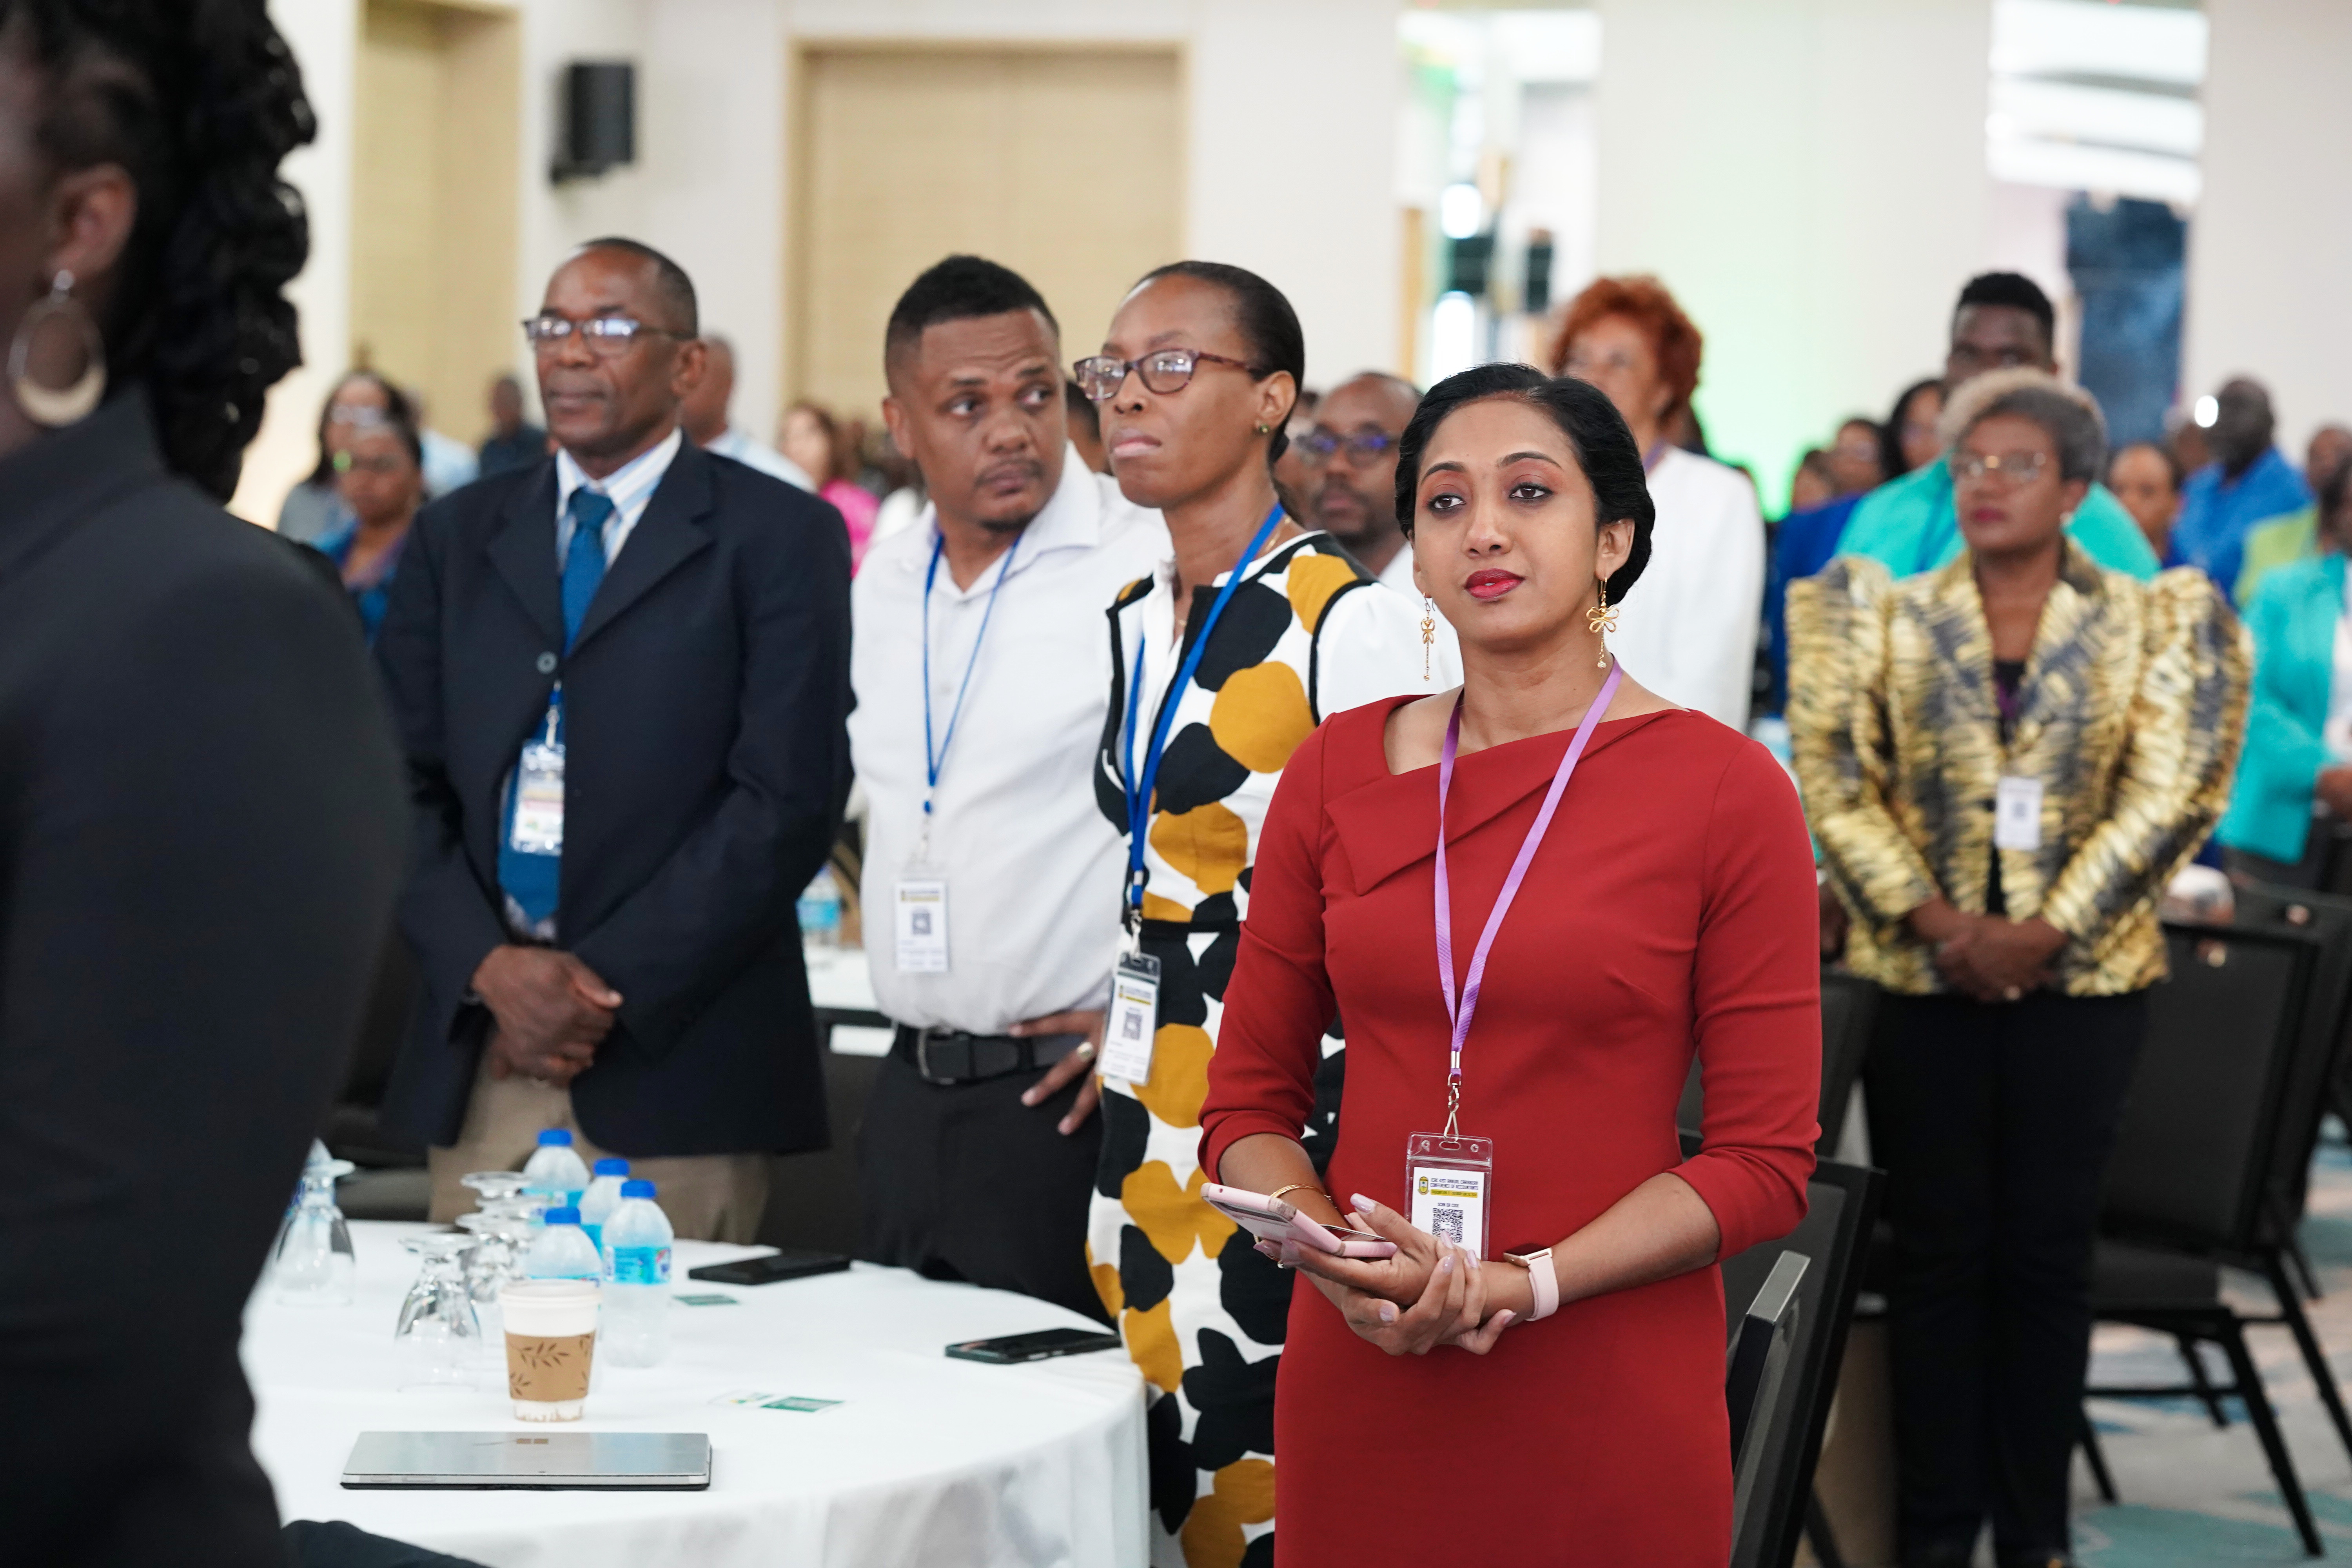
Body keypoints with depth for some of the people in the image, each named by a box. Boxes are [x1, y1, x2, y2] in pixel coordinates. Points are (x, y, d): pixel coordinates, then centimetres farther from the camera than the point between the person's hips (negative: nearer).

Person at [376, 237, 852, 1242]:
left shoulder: (779, 538, 1)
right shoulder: (457, 536, 15)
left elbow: (787, 800, -6)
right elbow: (403, 779, 9)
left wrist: (613, 987, -11)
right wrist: (489, 967, -7)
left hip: (674, 1068, -4)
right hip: (474, 1057, 4)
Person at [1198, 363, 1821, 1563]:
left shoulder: (1725, 787, -5)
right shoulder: (1336, 769, 4)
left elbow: (1764, 1162, -6)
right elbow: (1247, 1101, 8)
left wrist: (1524, 1284, -16)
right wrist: (1336, 1257, -11)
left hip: (1608, 1404, -3)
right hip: (1356, 1384, 3)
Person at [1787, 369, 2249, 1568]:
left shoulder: (2156, 626, 4)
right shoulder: (1887, 619, 6)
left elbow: (2167, 798, -4)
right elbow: (1835, 782, -1)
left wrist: (2044, 931, -13)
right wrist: (1933, 920, -13)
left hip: (2080, 976, -1)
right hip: (1921, 973, 1)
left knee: (2046, 1247, 3)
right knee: (1938, 1249, 2)